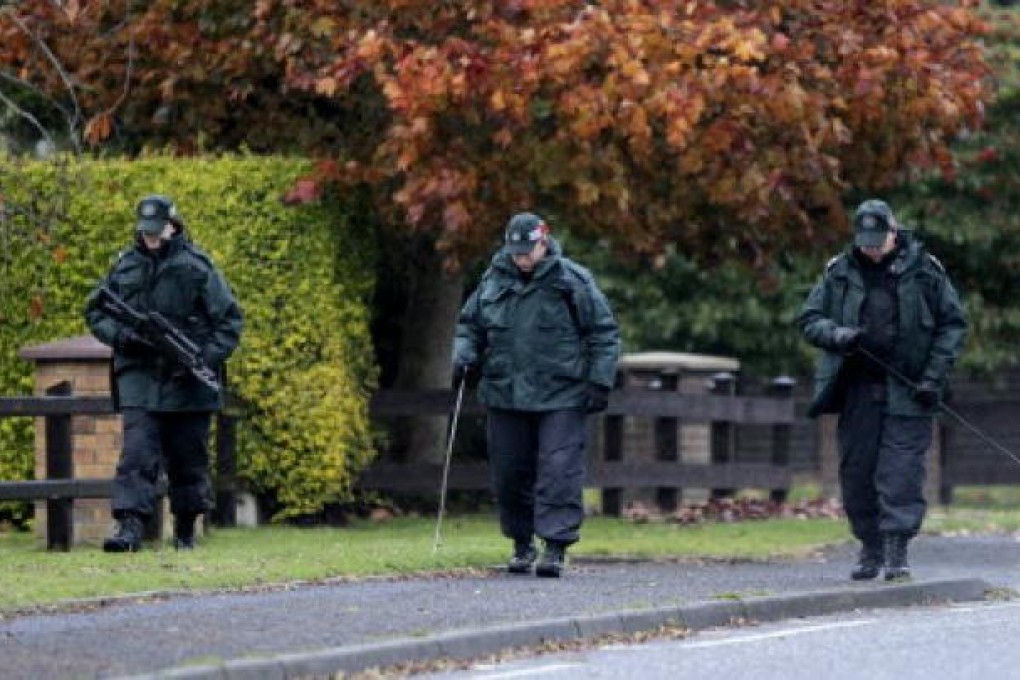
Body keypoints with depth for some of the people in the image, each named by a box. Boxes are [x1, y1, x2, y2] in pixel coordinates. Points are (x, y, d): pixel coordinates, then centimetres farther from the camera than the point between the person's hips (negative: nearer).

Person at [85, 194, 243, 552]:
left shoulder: (197, 266, -1)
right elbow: (95, 311, 14)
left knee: (188, 460, 8)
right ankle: (131, 527, -20)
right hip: (139, 378, 1)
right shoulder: (124, 267, 7)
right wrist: (119, 335, -6)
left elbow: (230, 320, 1)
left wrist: (206, 359, -12)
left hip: (187, 383, -1)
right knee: (137, 453, -13)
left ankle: (185, 531, 21)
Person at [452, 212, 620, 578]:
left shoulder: (572, 282, -4)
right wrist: (464, 355, 1)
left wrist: (600, 381, -7)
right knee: (510, 474, 8)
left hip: (562, 398, -4)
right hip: (506, 396, 4)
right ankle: (522, 544, 22)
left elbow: (604, 333, -1)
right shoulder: (494, 282, 7)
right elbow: (469, 325, 21)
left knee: (559, 470, -10)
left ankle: (556, 547, -11)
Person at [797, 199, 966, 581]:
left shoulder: (925, 272, 2)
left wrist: (934, 377, -4)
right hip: (857, 390, 3)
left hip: (908, 392, -3)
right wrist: (836, 335, -11)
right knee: (856, 471, 4)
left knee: (902, 472, -9)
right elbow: (809, 319, 12)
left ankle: (896, 551, -8)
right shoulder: (839, 273, 8)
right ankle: (869, 548, 15)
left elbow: (953, 325, 5)